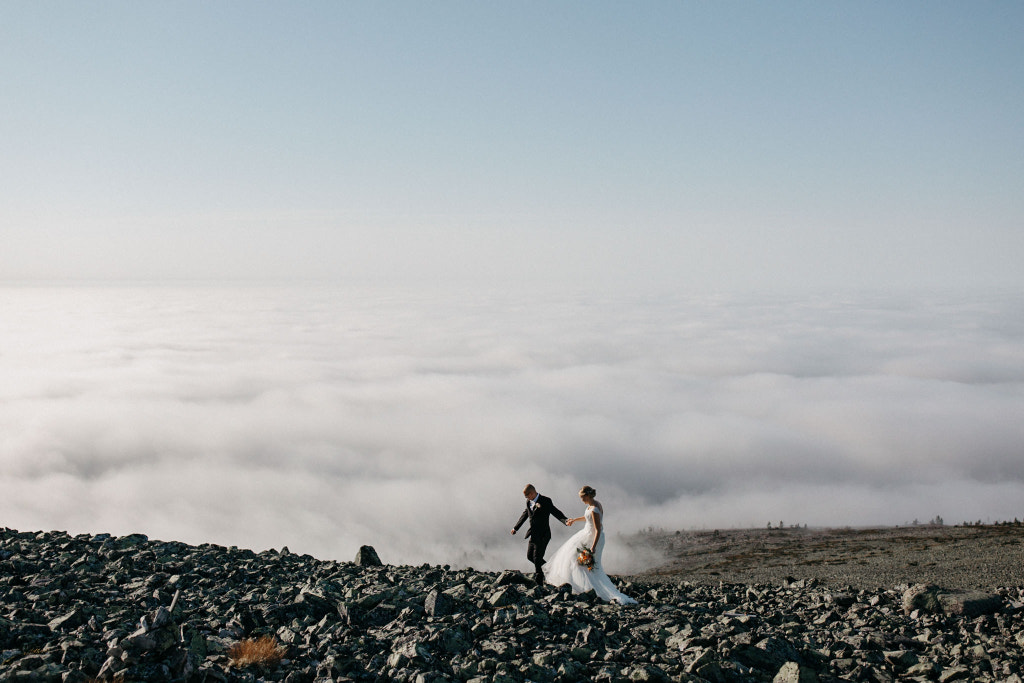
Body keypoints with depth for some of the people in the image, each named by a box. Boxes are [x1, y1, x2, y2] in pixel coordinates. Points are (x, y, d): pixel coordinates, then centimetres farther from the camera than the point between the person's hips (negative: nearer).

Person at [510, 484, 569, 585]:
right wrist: (516, 527, 33)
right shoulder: (528, 502, 8)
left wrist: (565, 521, -37)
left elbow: (556, 512, -18)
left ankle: (539, 583, 5)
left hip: (543, 535, -7)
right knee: (530, 556, 11)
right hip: (533, 534, 7)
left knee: (537, 558, -6)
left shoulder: (546, 501, -12)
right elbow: (524, 515, 23)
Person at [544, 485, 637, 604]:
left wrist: (593, 547, -30)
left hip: (592, 538, -10)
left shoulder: (594, 510, -28)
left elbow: (598, 530, -29)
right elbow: (589, 517, 22)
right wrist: (575, 520, 31)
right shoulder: (595, 504, 1)